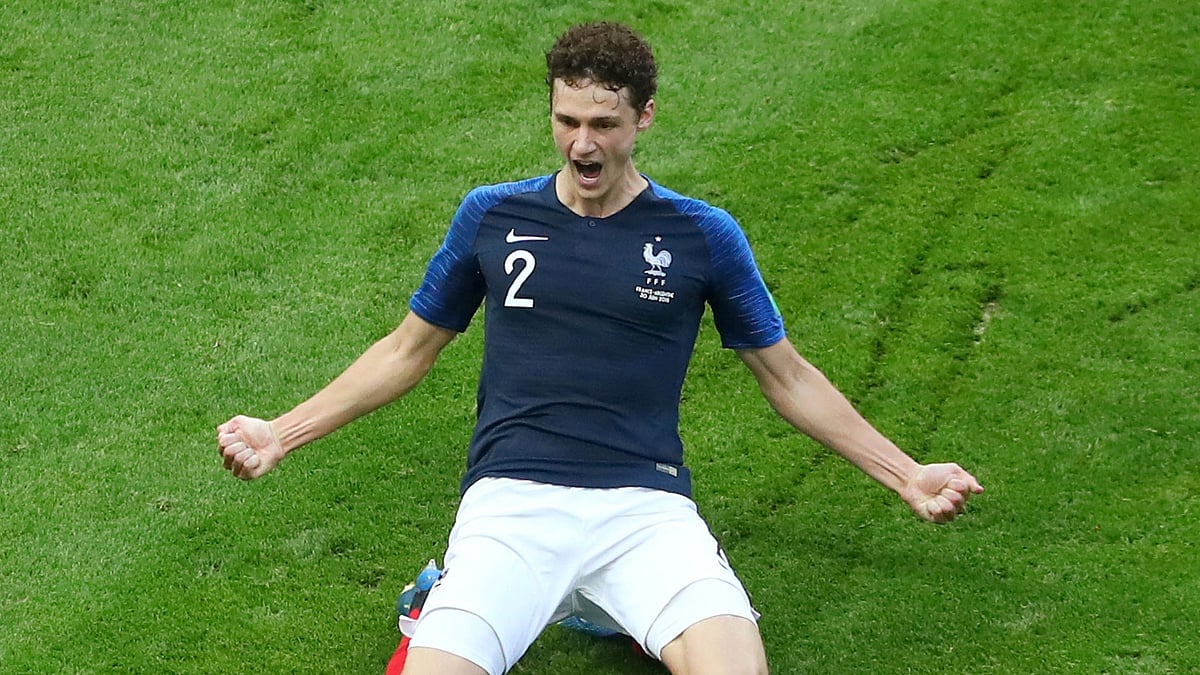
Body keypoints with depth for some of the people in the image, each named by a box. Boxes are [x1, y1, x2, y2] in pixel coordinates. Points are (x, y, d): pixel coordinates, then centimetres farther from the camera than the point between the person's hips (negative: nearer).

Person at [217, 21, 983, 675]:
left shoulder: (703, 236, 6)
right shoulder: (491, 216, 9)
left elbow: (787, 376, 16)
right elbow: (408, 352, 20)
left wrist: (907, 475, 11)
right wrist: (282, 433, 15)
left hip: (646, 506, 0)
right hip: (511, 501, 0)